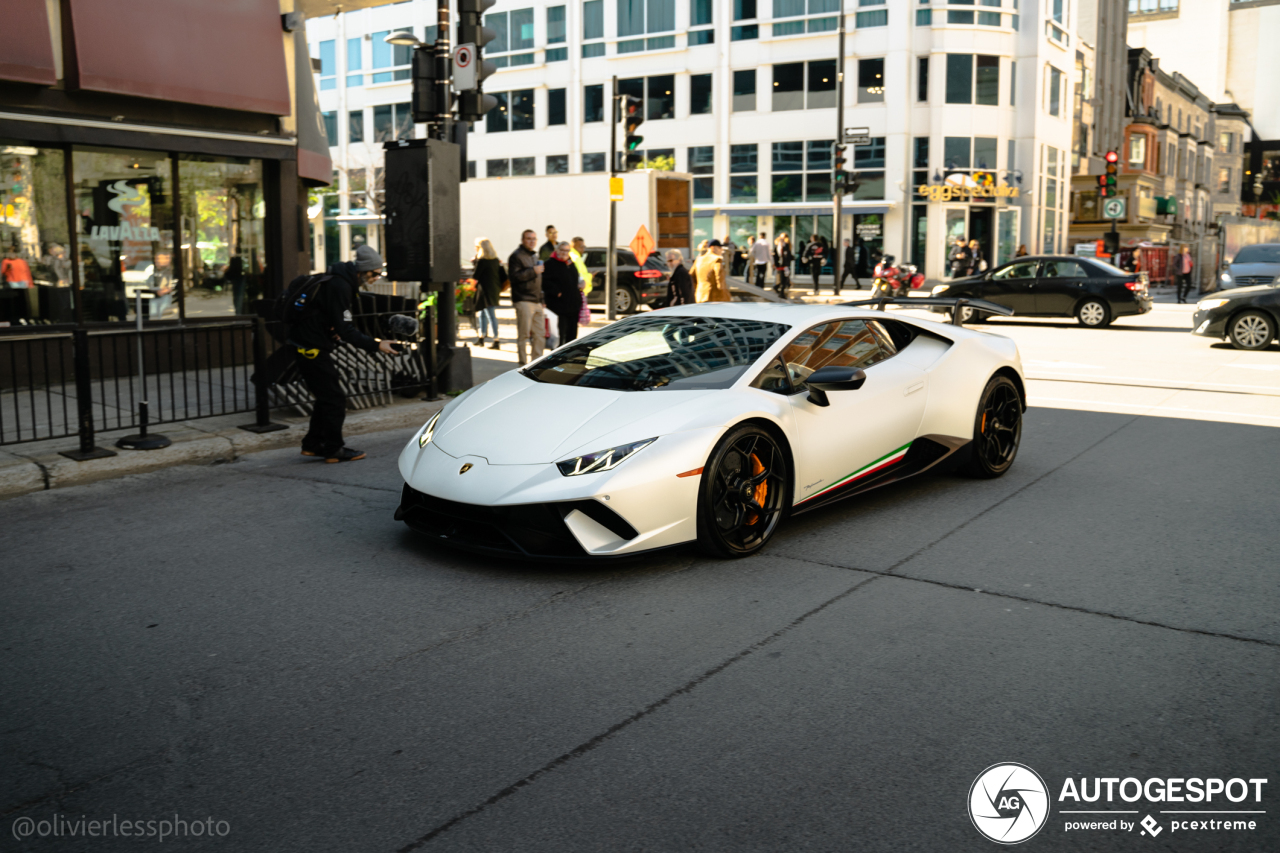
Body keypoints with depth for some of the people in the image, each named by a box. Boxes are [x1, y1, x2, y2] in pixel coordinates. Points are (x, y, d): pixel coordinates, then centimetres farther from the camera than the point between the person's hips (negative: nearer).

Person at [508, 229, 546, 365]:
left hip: (536, 301, 8)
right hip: (523, 301, -8)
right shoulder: (516, 256, -7)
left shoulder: (534, 256, 22)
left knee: (540, 333, 8)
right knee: (523, 334, -6)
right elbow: (514, 276, -18)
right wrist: (533, 271, -21)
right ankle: (522, 362, -1)